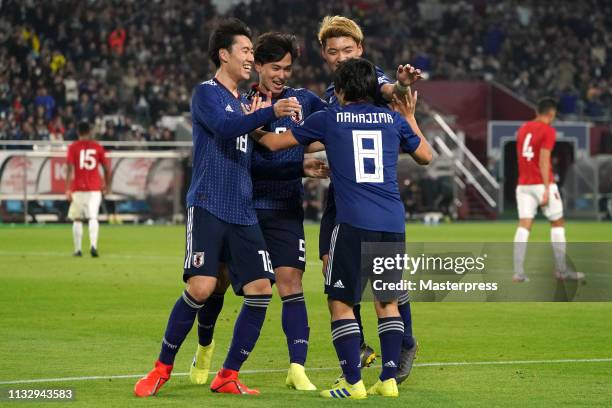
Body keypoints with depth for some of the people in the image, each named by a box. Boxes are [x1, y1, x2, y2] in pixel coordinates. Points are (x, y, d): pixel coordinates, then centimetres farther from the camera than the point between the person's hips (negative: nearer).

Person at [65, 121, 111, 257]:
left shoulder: (73, 147, 0)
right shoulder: (97, 147, 5)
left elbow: (70, 168, -9)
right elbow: (107, 168, 8)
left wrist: (68, 189, -11)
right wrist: (107, 185, 22)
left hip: (78, 189, -1)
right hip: (95, 188, 1)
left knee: (77, 219, 10)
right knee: (93, 218, -4)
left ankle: (77, 249, 11)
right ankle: (93, 245, -25)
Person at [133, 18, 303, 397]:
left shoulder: (244, 103, 22)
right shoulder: (207, 93, 0)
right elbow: (224, 126, -21)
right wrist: (270, 113, -31)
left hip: (243, 213, 7)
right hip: (209, 206, -7)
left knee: (261, 289, -5)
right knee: (201, 287, -17)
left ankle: (228, 377, 4)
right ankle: (163, 368, 1)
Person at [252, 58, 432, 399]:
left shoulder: (329, 118, 7)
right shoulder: (393, 119, 13)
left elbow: (275, 142, 15)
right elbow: (426, 156, 28)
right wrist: (410, 118, 41)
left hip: (354, 224, -4)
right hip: (393, 224, 4)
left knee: (341, 303, 4)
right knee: (388, 301, 15)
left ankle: (353, 382, -3)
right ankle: (389, 379, 11)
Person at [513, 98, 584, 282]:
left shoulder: (523, 128, 12)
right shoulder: (548, 130, -8)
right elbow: (544, 161, -16)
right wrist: (547, 189, -17)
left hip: (523, 184, 6)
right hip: (541, 183, -6)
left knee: (524, 226, -1)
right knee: (558, 223, 8)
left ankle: (518, 272, -11)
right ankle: (561, 270, 9)